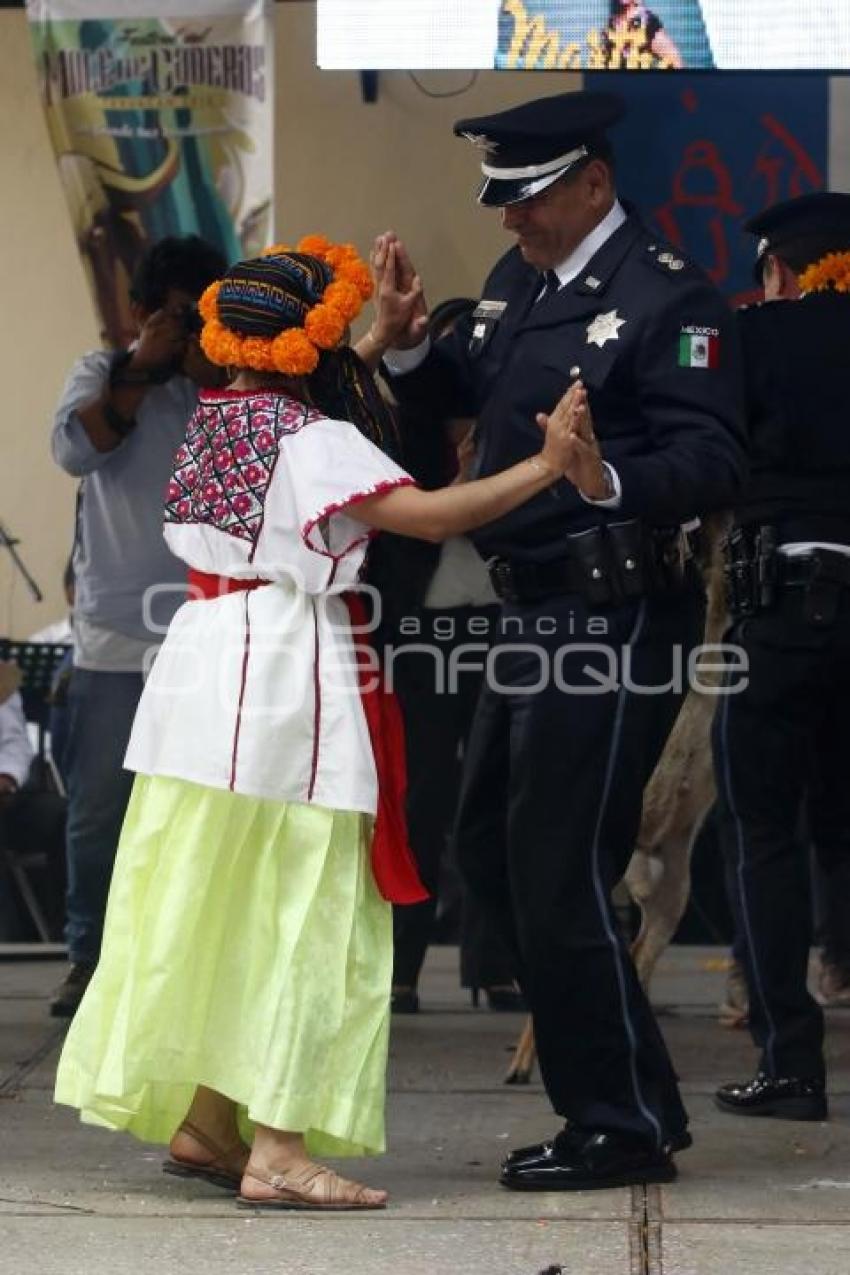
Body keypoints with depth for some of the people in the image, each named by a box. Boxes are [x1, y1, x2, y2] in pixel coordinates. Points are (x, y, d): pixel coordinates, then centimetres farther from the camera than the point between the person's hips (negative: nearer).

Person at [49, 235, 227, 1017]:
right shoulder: (103, 373, 9)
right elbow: (74, 450, -9)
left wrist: (211, 381, -10)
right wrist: (142, 371, -9)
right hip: (116, 637, 0)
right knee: (99, 810, 2)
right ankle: (91, 958, 12)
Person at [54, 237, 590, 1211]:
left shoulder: (216, 422, 11)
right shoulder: (314, 440, -13)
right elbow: (431, 514, -22)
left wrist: (380, 342, 32)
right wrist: (547, 466, -19)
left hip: (206, 673, 9)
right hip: (287, 681, -9)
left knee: (213, 907, 14)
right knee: (302, 913, -5)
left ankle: (199, 1122, 19)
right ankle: (279, 1151, -8)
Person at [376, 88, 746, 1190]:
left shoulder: (668, 297, -14)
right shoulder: (517, 279, 12)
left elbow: (711, 463, -23)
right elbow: (460, 392, 25)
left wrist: (610, 483, -41)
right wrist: (406, 338, 5)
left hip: (613, 617, -10)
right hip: (533, 608, 10)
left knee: (558, 872, -7)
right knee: (487, 848, 16)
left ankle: (625, 1128, 6)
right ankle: (614, 1090, 26)